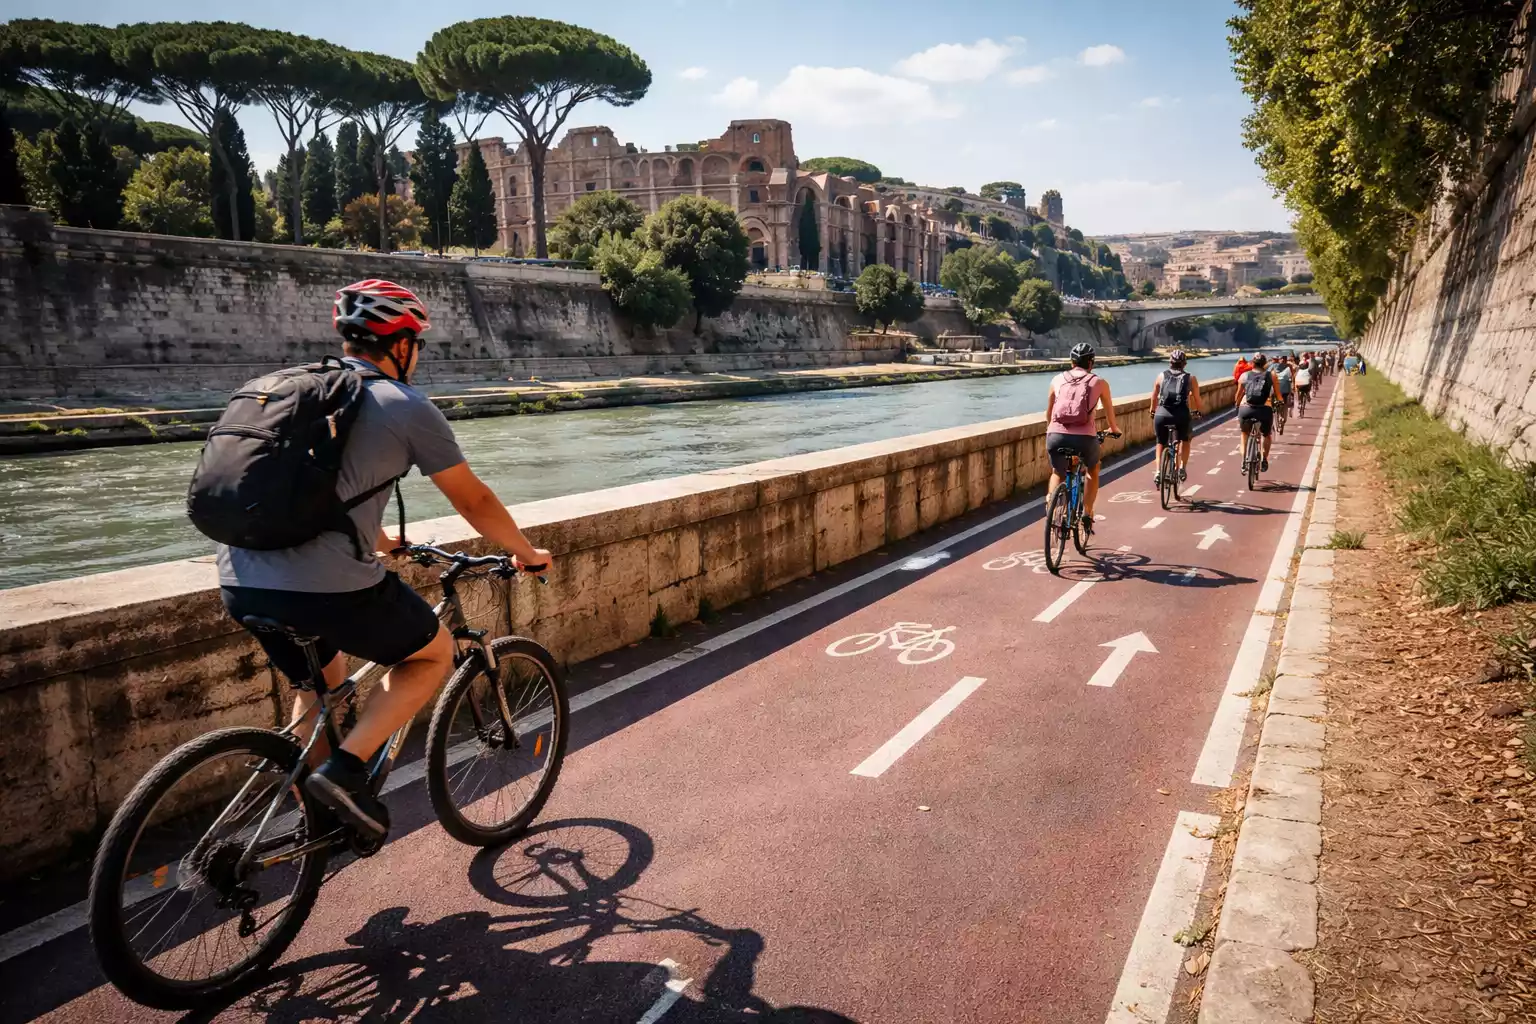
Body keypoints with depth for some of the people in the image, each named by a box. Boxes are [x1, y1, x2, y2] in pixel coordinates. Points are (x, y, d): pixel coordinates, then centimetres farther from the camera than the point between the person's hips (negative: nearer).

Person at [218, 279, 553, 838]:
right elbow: (474, 502, 7)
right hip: (328, 586, -7)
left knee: (322, 680, 31)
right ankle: (344, 770, 3)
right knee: (434, 652, 17)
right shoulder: (408, 407, 0)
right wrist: (528, 553, 23)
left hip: (240, 581, 8)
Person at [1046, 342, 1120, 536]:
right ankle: (1087, 513, 18)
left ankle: (1051, 499, 4)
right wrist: (1113, 429, 48)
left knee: (1058, 473, 30)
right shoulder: (1099, 382, 12)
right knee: (1093, 471, 30)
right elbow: (1109, 412, 26)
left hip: (1056, 435, 1)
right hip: (1085, 437, -1)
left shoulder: (1057, 379, 15)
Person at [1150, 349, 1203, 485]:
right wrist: (1201, 410, 33)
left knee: (1161, 443, 23)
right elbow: (1197, 402, 13)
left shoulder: (1162, 376, 14)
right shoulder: (1190, 378, 12)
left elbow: (1154, 398, 19)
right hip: (1181, 415, -1)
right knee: (1185, 439, 28)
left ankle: (1158, 472, 7)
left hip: (1161, 414, 1)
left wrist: (1153, 412, 36)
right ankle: (1182, 468, 13)